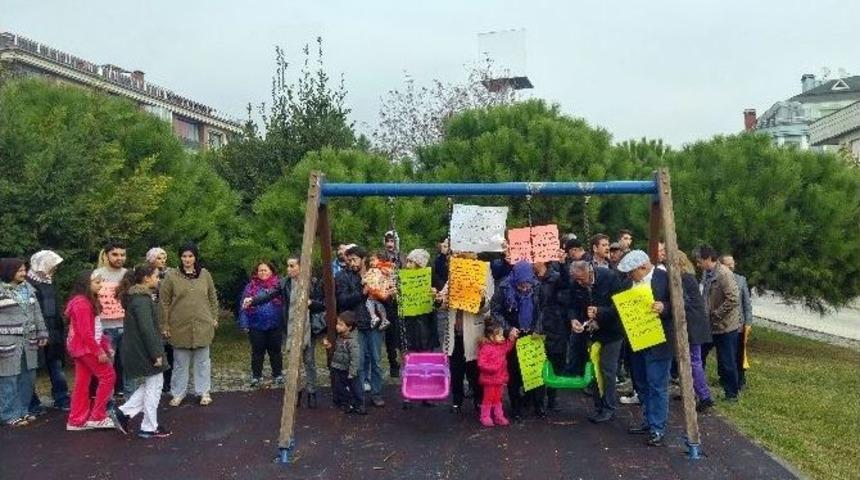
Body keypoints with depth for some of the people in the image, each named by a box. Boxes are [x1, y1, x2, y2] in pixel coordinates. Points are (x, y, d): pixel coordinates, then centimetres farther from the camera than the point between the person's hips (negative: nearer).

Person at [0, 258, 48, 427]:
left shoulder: (28, 288, 11)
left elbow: (36, 312, 16)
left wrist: (42, 333, 13)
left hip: (28, 340, 6)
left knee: (28, 377, 12)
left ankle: (22, 411, 24)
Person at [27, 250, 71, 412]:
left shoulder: (49, 283, 13)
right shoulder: (28, 284, -12)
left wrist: (59, 331, 15)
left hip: (52, 334, 7)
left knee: (57, 368, 10)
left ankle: (62, 399, 17)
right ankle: (32, 403, 15)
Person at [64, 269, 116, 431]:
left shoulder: (88, 301, 14)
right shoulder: (82, 303, -19)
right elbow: (85, 332, -23)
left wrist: (105, 344, 12)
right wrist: (99, 351, -20)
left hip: (82, 347, 10)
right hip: (86, 347, -10)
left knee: (82, 383, 12)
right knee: (108, 375, -4)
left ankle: (77, 420, 17)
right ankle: (97, 416, 2)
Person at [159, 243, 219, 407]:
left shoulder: (205, 274, 3)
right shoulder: (172, 276, -4)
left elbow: (213, 297, 11)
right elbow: (163, 302, -3)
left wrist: (214, 318, 7)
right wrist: (164, 325, -4)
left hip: (202, 326, 2)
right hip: (180, 327, -2)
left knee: (202, 361, 11)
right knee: (180, 363, 9)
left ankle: (204, 392, 22)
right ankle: (178, 394, 22)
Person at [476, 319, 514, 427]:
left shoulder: (501, 346, 4)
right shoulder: (486, 348, -21)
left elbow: (507, 348, 24)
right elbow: (481, 363, -24)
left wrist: (511, 338, 8)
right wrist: (492, 368, -30)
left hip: (500, 379, 7)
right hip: (489, 379, -7)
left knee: (497, 399, 18)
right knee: (488, 399, 5)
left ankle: (499, 417, 27)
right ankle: (485, 418, 16)